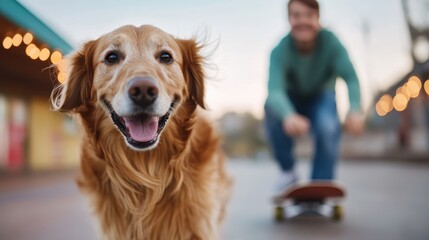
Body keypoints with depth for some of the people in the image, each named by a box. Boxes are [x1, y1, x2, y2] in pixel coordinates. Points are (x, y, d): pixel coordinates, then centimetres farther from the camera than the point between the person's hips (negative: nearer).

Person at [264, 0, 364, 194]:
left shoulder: (330, 42, -25)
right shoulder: (281, 51, -29)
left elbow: (350, 78, -36)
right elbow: (274, 91, -44)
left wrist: (354, 110, -57)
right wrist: (288, 116, -66)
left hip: (321, 98, 0)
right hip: (291, 99, 0)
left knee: (328, 128, -30)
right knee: (272, 108, -32)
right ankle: (287, 171, -12)